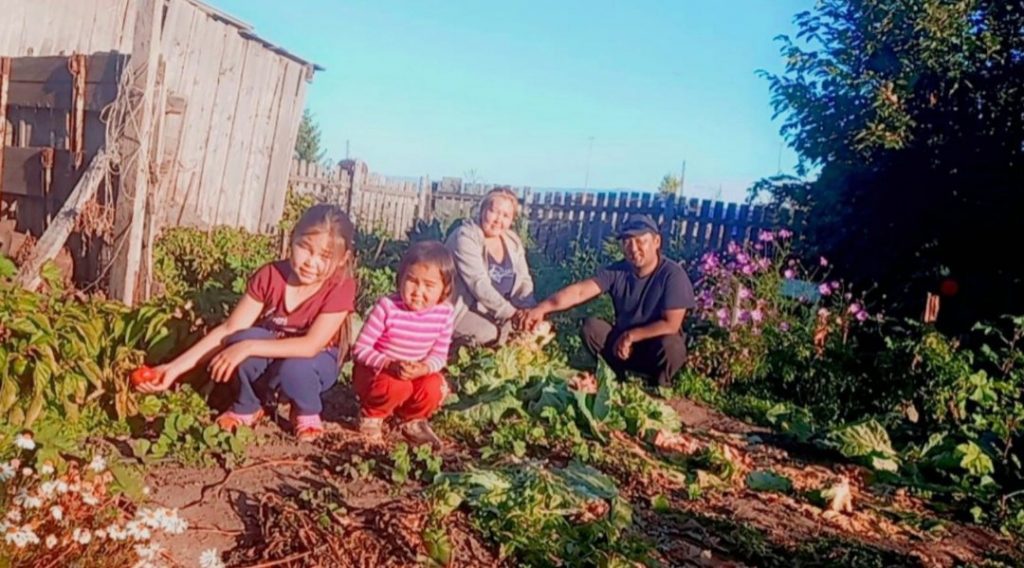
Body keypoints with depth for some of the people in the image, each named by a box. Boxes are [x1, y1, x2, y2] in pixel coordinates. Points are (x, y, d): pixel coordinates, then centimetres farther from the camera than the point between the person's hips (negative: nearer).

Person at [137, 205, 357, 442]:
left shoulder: (341, 287, -27)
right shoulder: (270, 275, -19)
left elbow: (311, 346, -34)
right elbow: (228, 331, -18)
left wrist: (249, 348, -41)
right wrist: (175, 368, -26)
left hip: (315, 362, -2)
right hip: (269, 352, 3)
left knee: (294, 369, -37)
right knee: (242, 339, -30)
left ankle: (307, 412, -2)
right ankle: (247, 408, -3)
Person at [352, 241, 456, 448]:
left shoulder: (444, 313, -14)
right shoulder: (387, 307, -25)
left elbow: (439, 354, -7)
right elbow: (360, 349, -21)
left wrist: (424, 368, -30)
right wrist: (390, 365, -36)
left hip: (416, 373, 3)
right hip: (374, 370, -3)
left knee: (434, 388, -26)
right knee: (397, 386, -34)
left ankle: (413, 419, 9)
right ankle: (370, 414, 1)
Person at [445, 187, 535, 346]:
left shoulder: (513, 242, 5)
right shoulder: (466, 237, -17)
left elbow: (524, 280, 3)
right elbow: (479, 285, -27)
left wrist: (528, 309, -19)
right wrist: (511, 313, -34)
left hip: (500, 312, 7)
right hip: (464, 310, -7)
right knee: (489, 334, -29)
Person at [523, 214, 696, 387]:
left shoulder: (673, 275, -20)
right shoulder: (617, 271, -10)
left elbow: (671, 324, -24)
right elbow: (580, 291, -20)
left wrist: (630, 336, -20)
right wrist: (543, 308, -34)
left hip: (657, 346, -3)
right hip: (623, 342, 4)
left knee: (670, 344, -35)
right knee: (591, 326, -18)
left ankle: (658, 387, -3)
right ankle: (616, 377, 3)